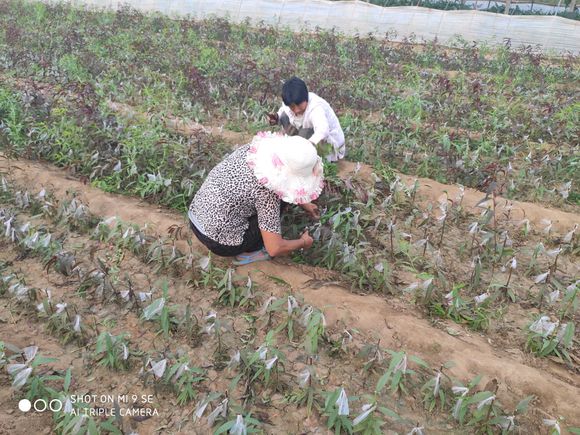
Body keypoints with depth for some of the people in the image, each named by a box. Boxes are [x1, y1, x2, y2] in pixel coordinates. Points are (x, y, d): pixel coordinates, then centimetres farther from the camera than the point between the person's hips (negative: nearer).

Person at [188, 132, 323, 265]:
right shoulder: (266, 191, -28)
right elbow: (275, 249, -22)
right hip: (218, 243, -7)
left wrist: (303, 203, 20)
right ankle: (246, 252, 8)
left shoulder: (252, 149, -8)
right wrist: (303, 242, -3)